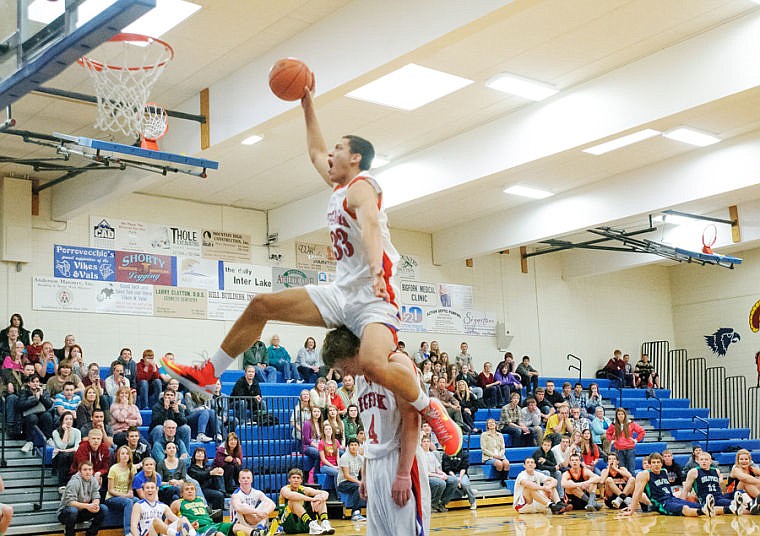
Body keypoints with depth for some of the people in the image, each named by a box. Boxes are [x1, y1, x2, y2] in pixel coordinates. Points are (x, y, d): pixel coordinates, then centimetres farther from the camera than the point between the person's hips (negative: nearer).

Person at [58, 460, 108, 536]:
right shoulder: (75, 481, -20)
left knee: (104, 509, -12)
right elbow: (69, 502, -28)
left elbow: (96, 498, -2)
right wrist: (87, 506, -38)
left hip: (82, 513, 6)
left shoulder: (94, 481, 0)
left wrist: (95, 504, -27)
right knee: (72, 510, -40)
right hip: (65, 513, -6)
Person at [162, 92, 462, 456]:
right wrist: (307, 105, 35)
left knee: (372, 364, -34)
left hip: (373, 299, -9)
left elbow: (371, 224, -29)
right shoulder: (340, 187, 18)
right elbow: (315, 151, 36)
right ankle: (209, 374, 11)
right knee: (261, 305, 2)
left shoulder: (361, 187, -9)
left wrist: (376, 270, -47)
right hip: (341, 293, 9)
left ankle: (432, 411, -10)